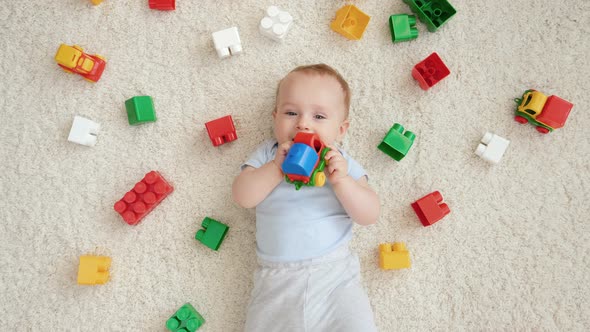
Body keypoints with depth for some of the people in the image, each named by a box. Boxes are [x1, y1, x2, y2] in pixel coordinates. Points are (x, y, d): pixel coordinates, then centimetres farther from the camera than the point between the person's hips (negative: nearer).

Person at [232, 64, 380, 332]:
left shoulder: (342, 162, 3)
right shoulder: (267, 154, 6)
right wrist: (276, 167, -18)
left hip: (334, 272, 0)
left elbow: (370, 216, -5)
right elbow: (242, 196, -6)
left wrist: (341, 181, -19)